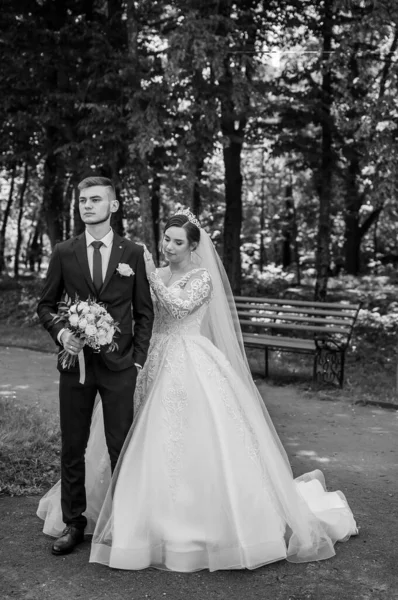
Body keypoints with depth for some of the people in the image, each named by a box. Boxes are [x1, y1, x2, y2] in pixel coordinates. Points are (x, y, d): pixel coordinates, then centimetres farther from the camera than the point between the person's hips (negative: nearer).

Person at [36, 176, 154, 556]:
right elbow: (45, 305, 9)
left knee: (121, 447, 4)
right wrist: (60, 332, -11)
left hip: (119, 366, -1)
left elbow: (144, 311, 5)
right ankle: (72, 521, 24)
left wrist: (139, 359, -2)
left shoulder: (133, 253, 2)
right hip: (75, 362, 2)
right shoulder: (63, 253, 4)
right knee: (72, 447, 10)